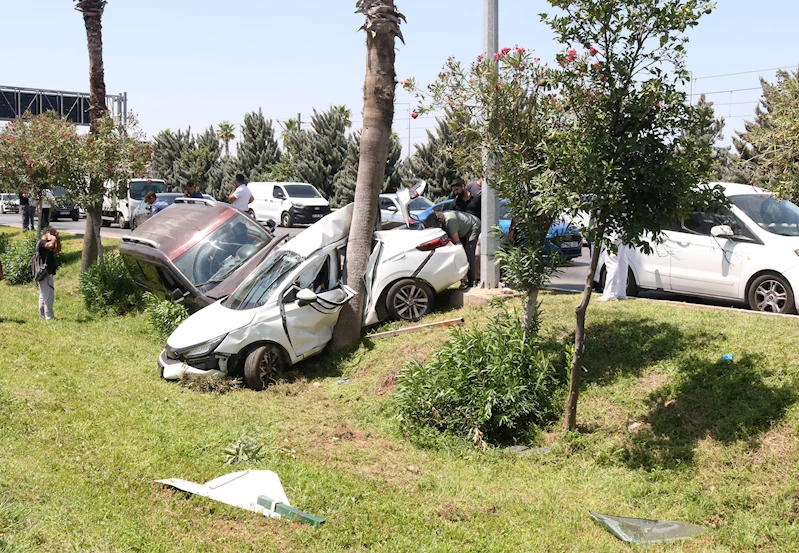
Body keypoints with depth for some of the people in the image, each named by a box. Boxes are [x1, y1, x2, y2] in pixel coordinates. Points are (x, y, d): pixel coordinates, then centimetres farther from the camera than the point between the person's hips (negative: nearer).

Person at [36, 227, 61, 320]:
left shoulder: (45, 243, 18)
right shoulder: (42, 242, -12)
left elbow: (57, 249, 25)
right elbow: (51, 245, -34)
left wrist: (58, 238, 13)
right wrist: (54, 237, -15)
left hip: (47, 273, 11)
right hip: (45, 274, -11)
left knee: (43, 296, 17)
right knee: (49, 296, -10)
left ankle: (42, 315, 25)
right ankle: (49, 317, -9)